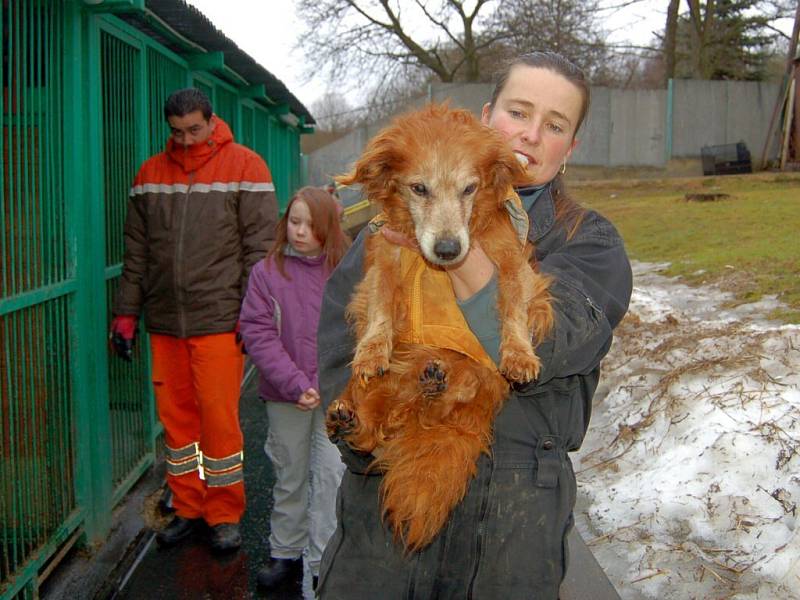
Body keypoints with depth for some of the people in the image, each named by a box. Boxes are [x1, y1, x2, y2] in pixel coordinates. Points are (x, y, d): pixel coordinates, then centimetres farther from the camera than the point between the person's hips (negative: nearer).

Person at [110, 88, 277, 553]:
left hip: (219, 322, -4)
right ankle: (188, 508, 26)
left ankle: (225, 515, 15)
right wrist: (126, 312, 10)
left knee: (219, 419, -1)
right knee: (175, 417, 11)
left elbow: (260, 247, -5)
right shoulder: (151, 174, 10)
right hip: (164, 322, 4)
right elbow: (136, 251, 14)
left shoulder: (245, 167, -2)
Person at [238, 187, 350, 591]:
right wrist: (295, 383, -16)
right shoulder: (267, 272, -4)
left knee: (331, 474, -2)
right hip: (285, 395, 1)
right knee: (289, 476, 14)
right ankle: (285, 553, 31)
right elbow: (257, 334, -8)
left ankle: (322, 563, 11)